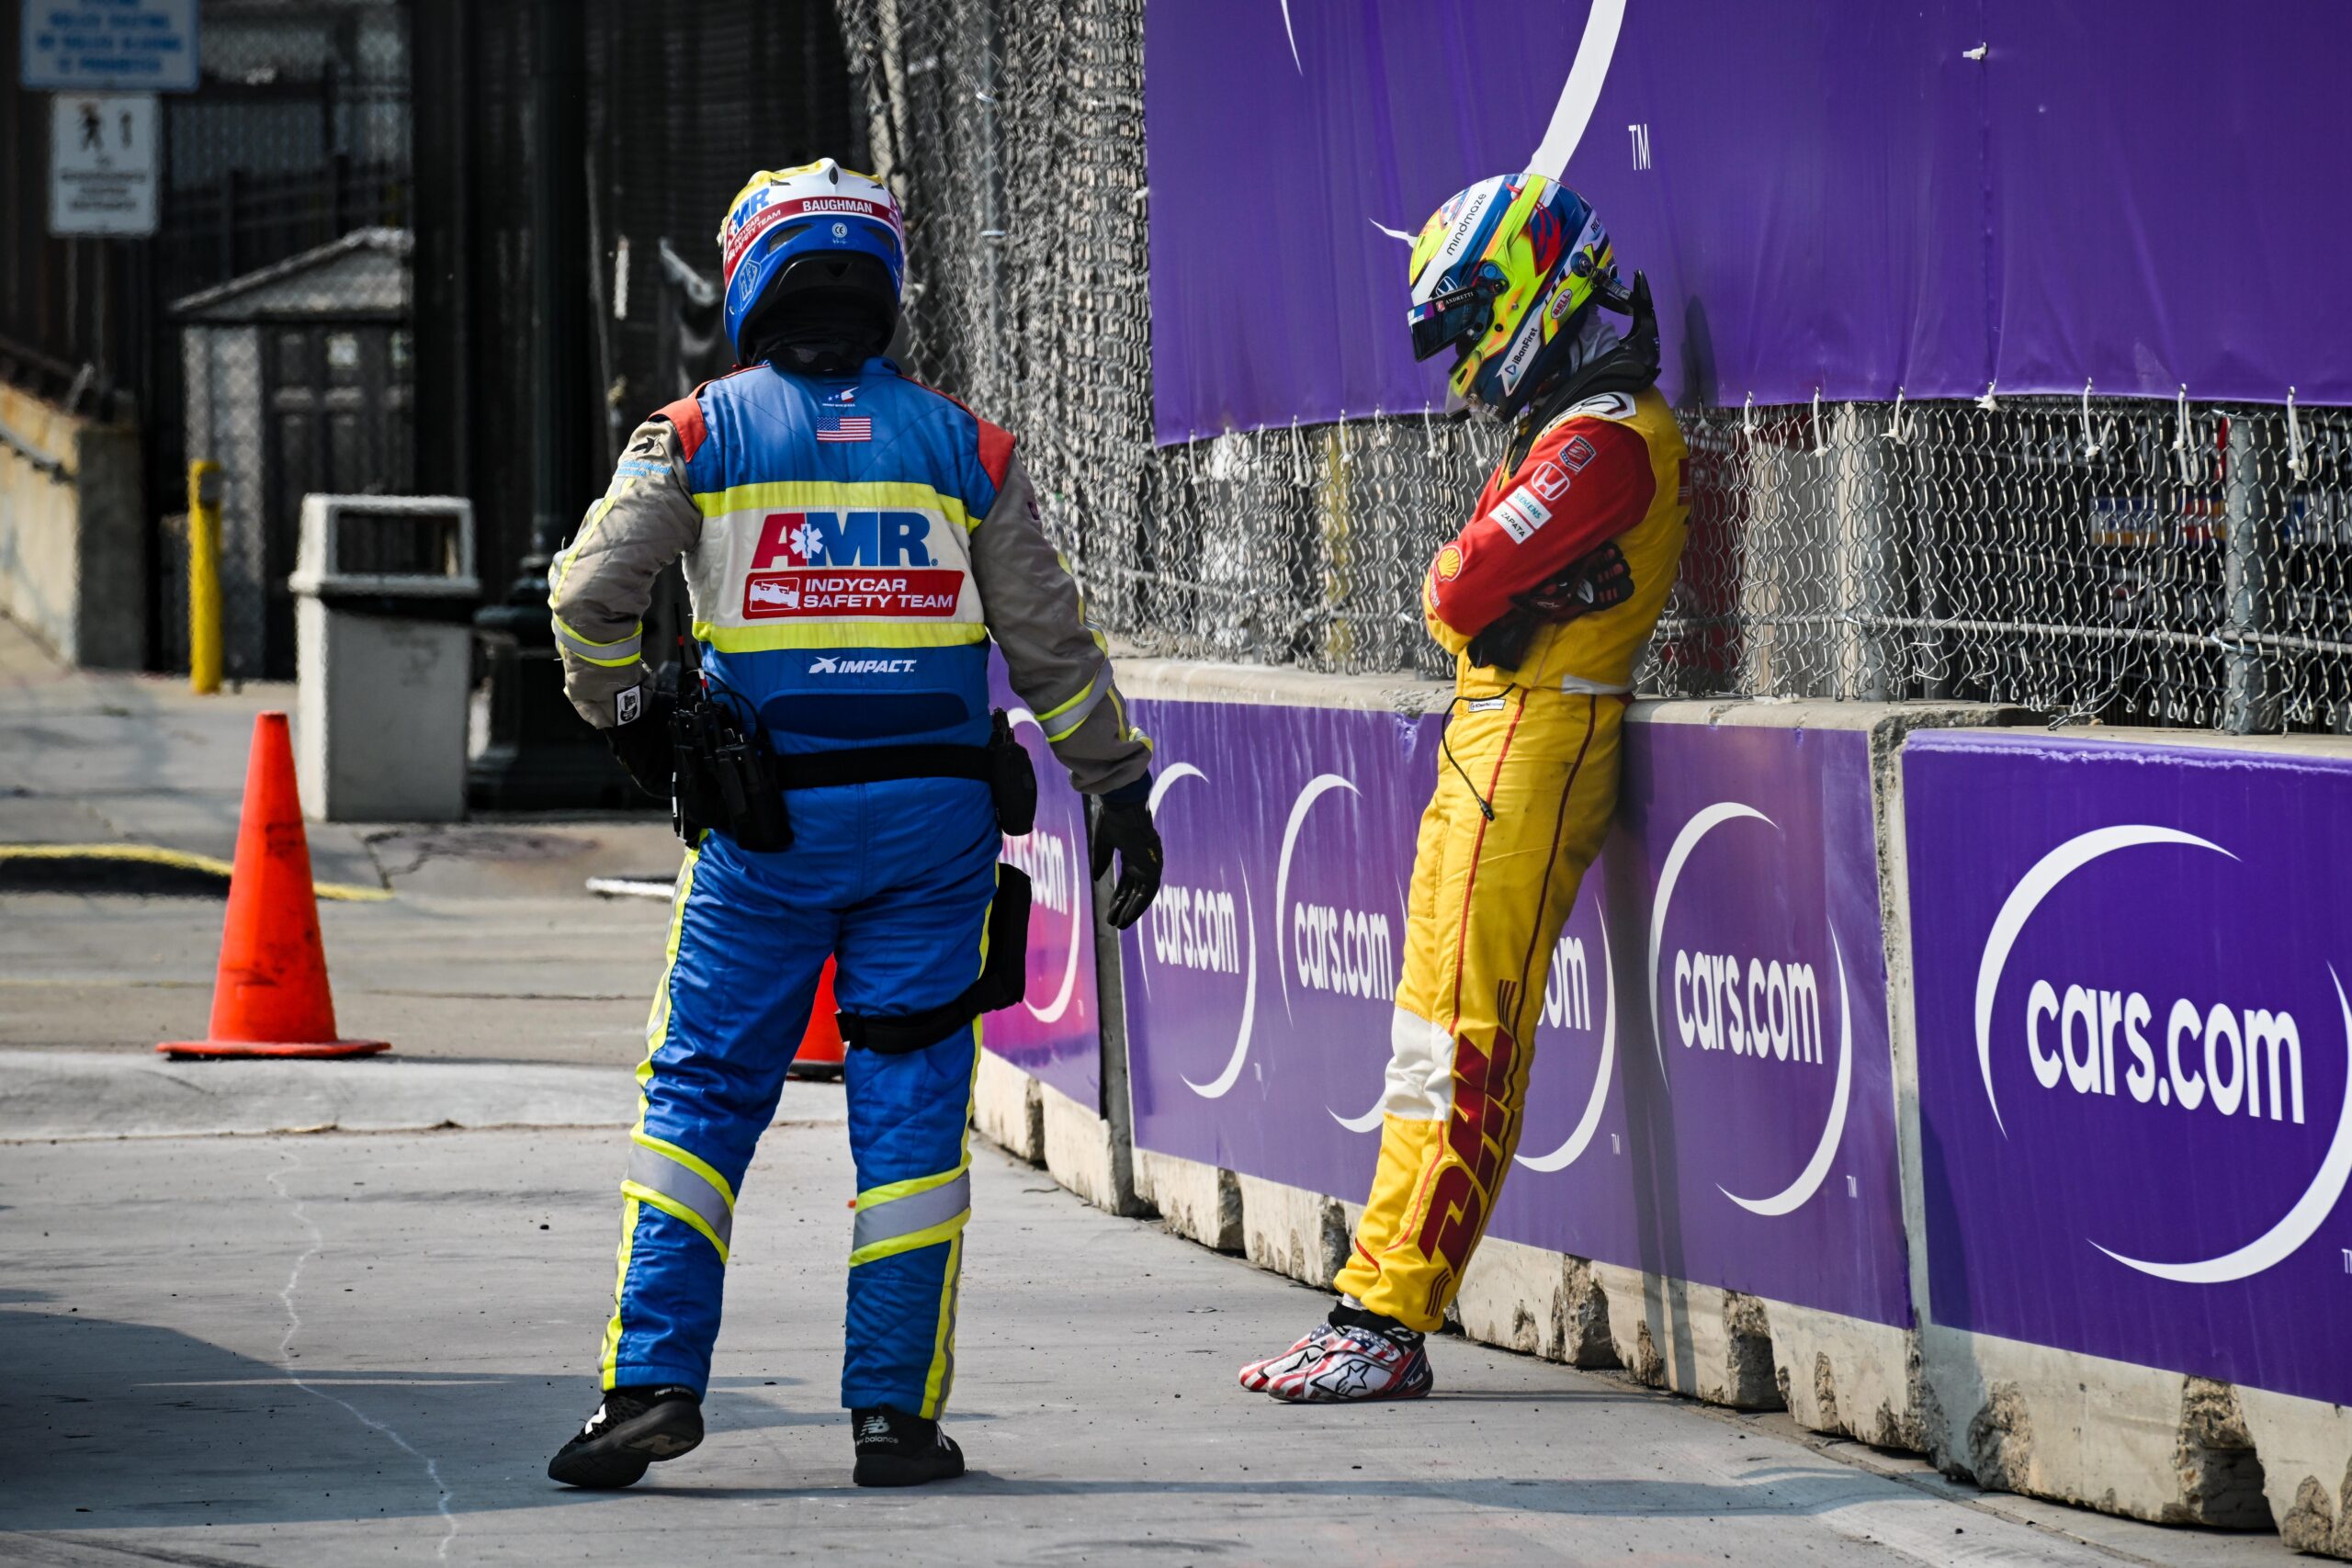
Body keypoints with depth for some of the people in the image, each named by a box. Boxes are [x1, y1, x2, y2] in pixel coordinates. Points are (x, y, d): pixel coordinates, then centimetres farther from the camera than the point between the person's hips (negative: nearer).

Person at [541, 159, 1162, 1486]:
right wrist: (1122, 790, 16)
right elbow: (1051, 639, 7)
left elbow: (592, 594, -5)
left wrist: (631, 723, 12)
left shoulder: (700, 434, 1)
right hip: (936, 815, 1)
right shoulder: (964, 444, 5)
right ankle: (897, 1410, 3)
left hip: (769, 821, -1)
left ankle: (655, 1379, -4)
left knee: (702, 1097, 6)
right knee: (912, 1111, 5)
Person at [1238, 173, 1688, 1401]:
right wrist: (1473, 588, -1)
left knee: (1461, 1047, -11)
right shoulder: (1567, 427, 19)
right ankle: (1374, 1305, 12)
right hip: (1485, 744, 11)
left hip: (1534, 746, -11)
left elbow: (1463, 590, -18)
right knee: (1434, 1043, 10)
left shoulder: (1607, 435, -14)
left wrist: (1460, 582, 2)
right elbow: (1468, 590, 19)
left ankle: (1387, 1327, -13)